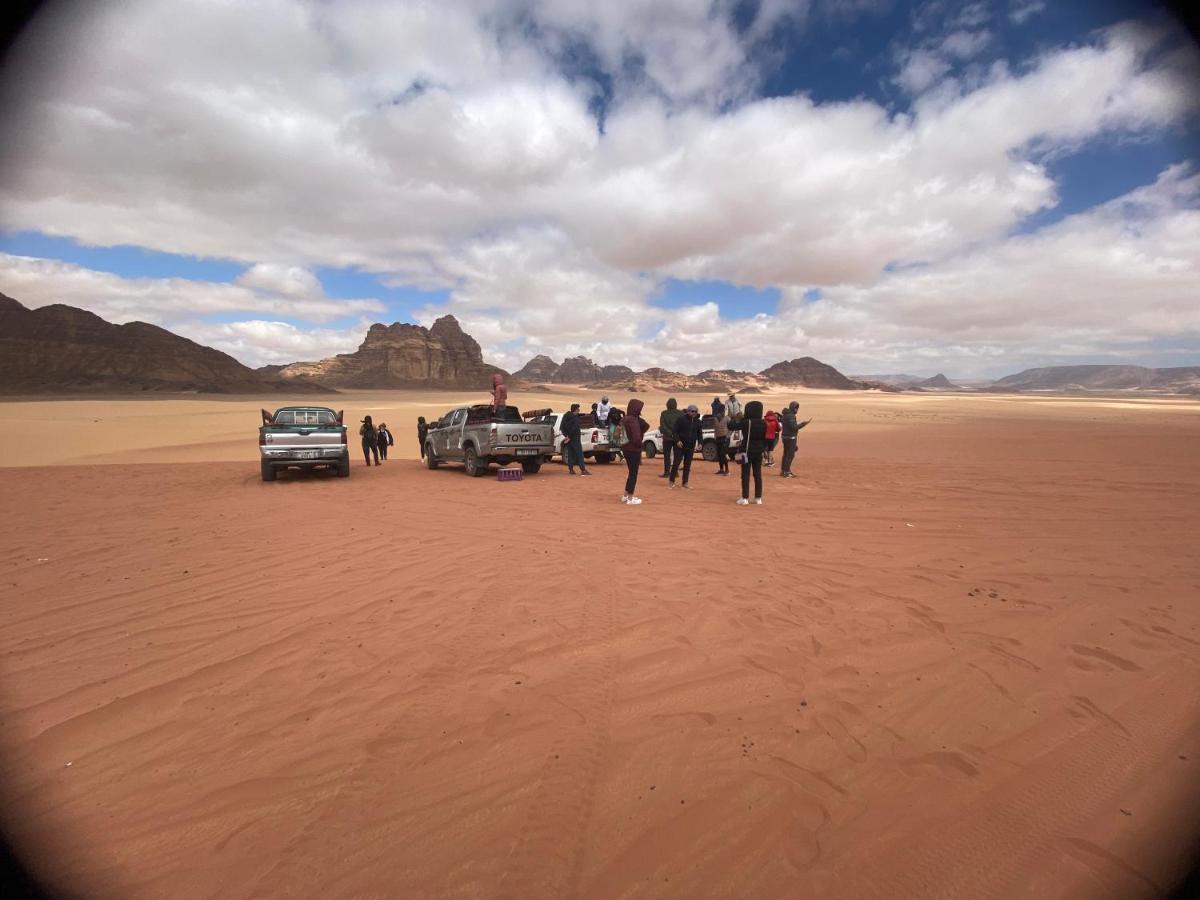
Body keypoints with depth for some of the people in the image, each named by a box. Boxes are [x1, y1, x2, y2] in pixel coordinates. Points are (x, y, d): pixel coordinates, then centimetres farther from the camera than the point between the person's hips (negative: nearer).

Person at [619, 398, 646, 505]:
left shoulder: (625, 419, 7)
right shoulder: (633, 420, -20)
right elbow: (637, 438, -23)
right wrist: (640, 446, -5)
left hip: (626, 449, 8)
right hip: (633, 450, -8)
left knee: (632, 473, 21)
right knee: (633, 474, 3)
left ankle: (625, 495, 28)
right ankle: (630, 498, 11)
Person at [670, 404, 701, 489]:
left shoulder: (697, 421, 7)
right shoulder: (682, 419, -8)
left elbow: (699, 433, 16)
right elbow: (675, 431, -7)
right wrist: (677, 440, -18)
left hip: (691, 446, 5)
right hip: (680, 445, -4)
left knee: (688, 464, 7)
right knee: (676, 463, -5)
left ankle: (685, 482, 15)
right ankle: (672, 481, 7)